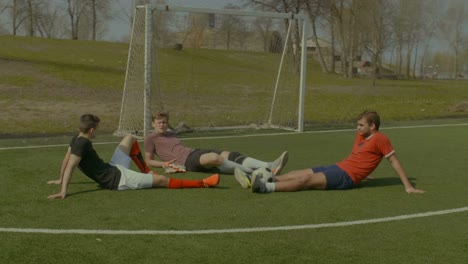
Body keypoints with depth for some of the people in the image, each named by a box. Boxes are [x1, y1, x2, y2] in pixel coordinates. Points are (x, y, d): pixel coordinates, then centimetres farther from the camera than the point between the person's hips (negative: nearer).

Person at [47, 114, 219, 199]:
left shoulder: (76, 139, 2)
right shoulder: (83, 144, -24)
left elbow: (66, 160, 14)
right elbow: (70, 166, -33)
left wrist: (61, 180, 27)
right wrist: (63, 191, -41)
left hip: (112, 169, 11)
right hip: (118, 179, -11)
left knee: (130, 138, 25)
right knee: (162, 180, -12)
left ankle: (147, 173, 28)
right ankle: (203, 183, -10)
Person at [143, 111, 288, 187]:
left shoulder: (172, 134, 30)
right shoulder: (150, 138, 11)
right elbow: (148, 161, 10)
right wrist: (165, 163, -5)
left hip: (196, 151, 8)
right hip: (187, 160, -7)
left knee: (230, 155, -17)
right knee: (215, 157, -37)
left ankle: (270, 166, -35)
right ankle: (252, 172, -51)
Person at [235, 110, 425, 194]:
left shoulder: (380, 139, -8)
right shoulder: (361, 135, 16)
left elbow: (394, 161, -7)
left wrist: (408, 186, -9)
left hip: (346, 177, -9)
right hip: (337, 168, 9)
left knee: (307, 179, -25)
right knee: (298, 174, -3)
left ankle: (267, 187, -38)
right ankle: (259, 180, -12)